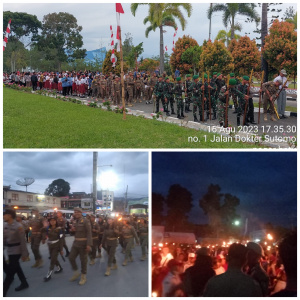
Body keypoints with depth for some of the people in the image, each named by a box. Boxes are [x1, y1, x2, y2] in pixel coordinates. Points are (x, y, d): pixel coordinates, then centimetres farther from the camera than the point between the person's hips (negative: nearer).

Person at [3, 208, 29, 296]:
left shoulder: (18, 226, -18)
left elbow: (23, 241, -15)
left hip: (16, 251, -7)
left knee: (10, 272, -4)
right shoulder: (5, 226, 1)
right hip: (9, 251, 8)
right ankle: (24, 283, 39)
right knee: (16, 268, 21)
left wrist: (24, 254, -13)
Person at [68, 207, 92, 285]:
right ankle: (76, 273, 25)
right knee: (71, 257, 5)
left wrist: (89, 245, -24)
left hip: (83, 243, -7)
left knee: (83, 260, 2)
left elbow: (89, 233, -18)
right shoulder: (74, 222, 10)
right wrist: (72, 230, -3)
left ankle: (83, 277, 15)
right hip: (75, 243, 7)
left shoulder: (86, 221, -13)